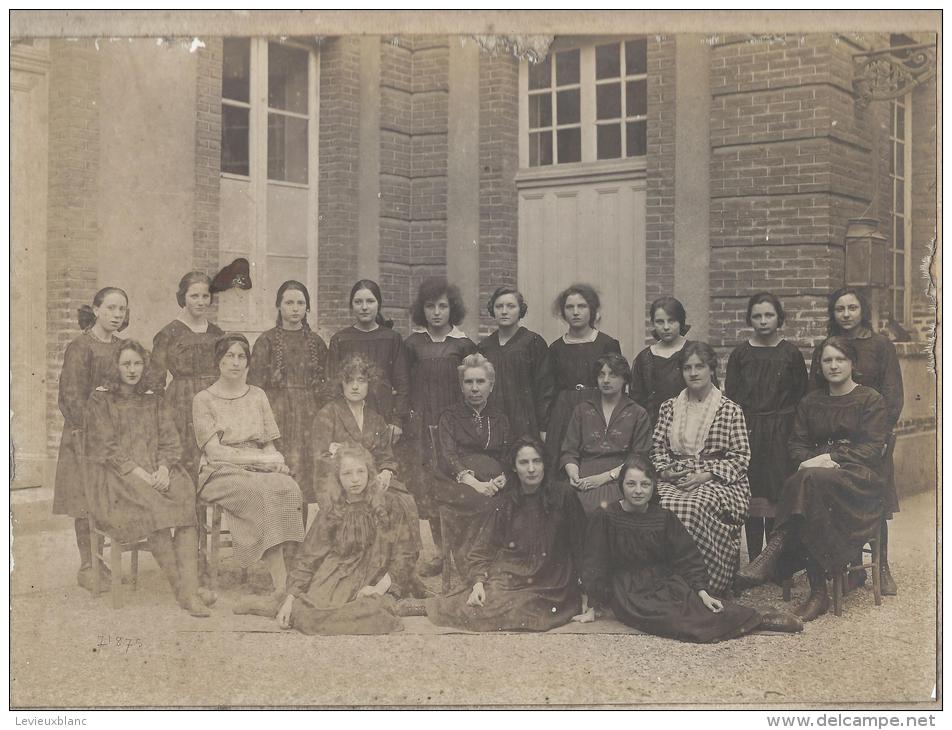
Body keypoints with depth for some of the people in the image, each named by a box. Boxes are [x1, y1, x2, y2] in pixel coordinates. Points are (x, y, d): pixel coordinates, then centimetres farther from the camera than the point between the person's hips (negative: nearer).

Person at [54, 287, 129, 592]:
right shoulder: (80, 347, -7)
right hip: (86, 434, -6)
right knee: (87, 501, -2)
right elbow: (72, 396, -10)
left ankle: (96, 562, 15)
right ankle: (87, 567, 6)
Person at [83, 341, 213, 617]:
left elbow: (170, 441, 11)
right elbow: (106, 447, -4)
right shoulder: (100, 400, 7)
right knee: (150, 504, -34)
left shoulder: (153, 401, 20)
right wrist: (138, 473, -16)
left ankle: (188, 589, -36)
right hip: (116, 476, -3)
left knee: (186, 497, -28)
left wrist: (163, 468, -10)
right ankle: (180, 586, -29)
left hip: (156, 472, 4)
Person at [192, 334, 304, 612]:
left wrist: (275, 458, -8)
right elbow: (214, 451, -5)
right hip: (220, 475, -3)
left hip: (259, 473, 4)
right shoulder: (203, 400, 6)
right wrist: (261, 458, -14)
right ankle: (281, 585, -37)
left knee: (289, 487, -32)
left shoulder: (257, 396, 19)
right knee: (267, 492, -35)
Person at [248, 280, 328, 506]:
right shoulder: (266, 341, 3)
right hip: (276, 414, -2)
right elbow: (255, 385, 0)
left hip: (309, 418, 2)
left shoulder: (316, 342, 11)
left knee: (309, 474, -2)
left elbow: (325, 385, 13)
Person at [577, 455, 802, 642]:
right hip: (627, 592, -4)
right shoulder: (605, 518, -2)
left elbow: (687, 558, 4)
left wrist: (703, 592, -11)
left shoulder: (664, 518, 5)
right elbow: (596, 564, -1)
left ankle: (755, 618, -36)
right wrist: (592, 608, -6)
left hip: (665, 581, 4)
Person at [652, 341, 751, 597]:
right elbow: (657, 448, 16)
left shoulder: (730, 410, 5)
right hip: (675, 480, 3)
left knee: (694, 507, -36)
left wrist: (706, 475, -11)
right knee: (661, 505, -31)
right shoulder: (669, 406, 16)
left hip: (717, 482, -3)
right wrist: (665, 471, -4)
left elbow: (741, 457, 0)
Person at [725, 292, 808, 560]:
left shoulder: (790, 353, 3)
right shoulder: (740, 354, 5)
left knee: (779, 494, -4)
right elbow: (730, 395, 5)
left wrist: (789, 424, -3)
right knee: (751, 494, 2)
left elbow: (801, 395, 5)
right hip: (748, 430, 1)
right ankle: (754, 560, 10)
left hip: (781, 431, -1)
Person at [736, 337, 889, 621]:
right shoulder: (810, 402, 21)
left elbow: (872, 448, -5)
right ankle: (818, 592, -40)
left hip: (861, 476, -3)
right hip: (817, 472, 3)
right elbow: (797, 445, 14)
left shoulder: (872, 401, 7)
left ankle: (774, 553, -39)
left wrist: (829, 458, -17)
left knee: (811, 479, -38)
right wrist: (811, 460, -10)